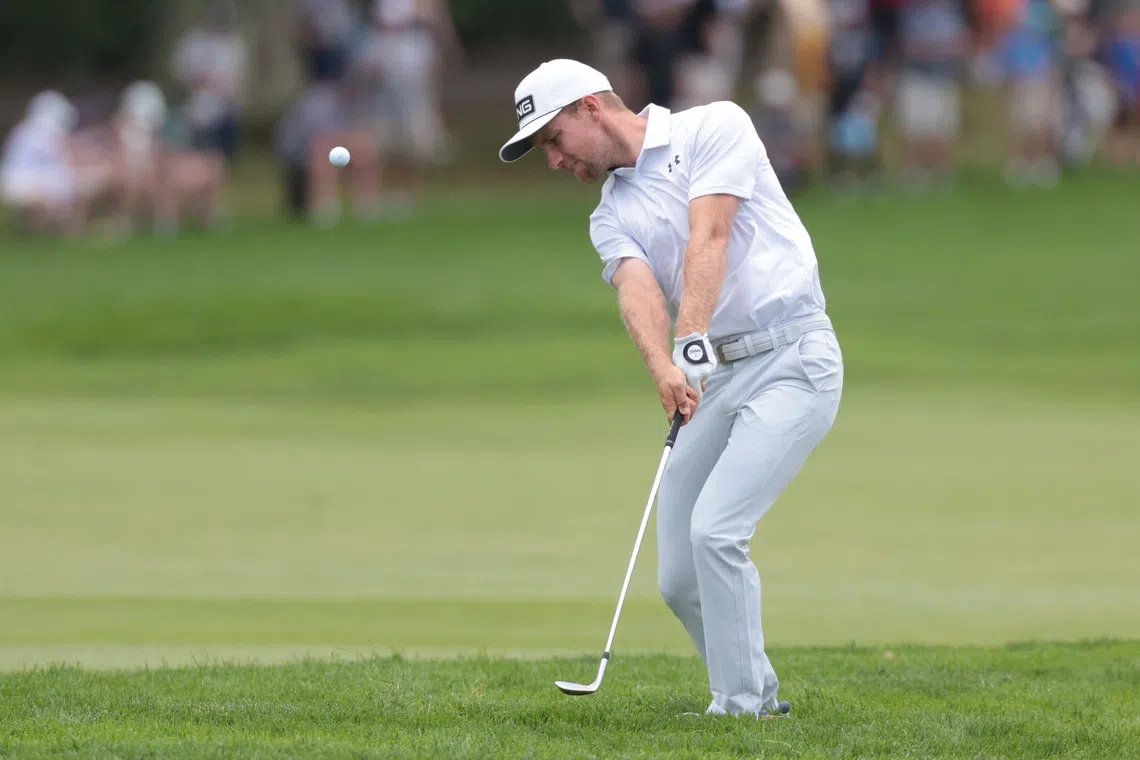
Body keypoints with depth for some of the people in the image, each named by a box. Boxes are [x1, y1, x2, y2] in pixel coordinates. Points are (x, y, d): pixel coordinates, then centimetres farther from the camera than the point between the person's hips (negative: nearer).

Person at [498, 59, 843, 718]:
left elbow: (708, 240, -17)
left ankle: (739, 710, -12)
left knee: (716, 531, -20)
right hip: (713, 381, 7)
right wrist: (665, 369, -29)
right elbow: (638, 292, -8)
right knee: (679, 577, 3)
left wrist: (693, 341, -30)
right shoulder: (612, 219, 14)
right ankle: (760, 697, 21)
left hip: (792, 361, -7)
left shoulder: (715, 128, -2)